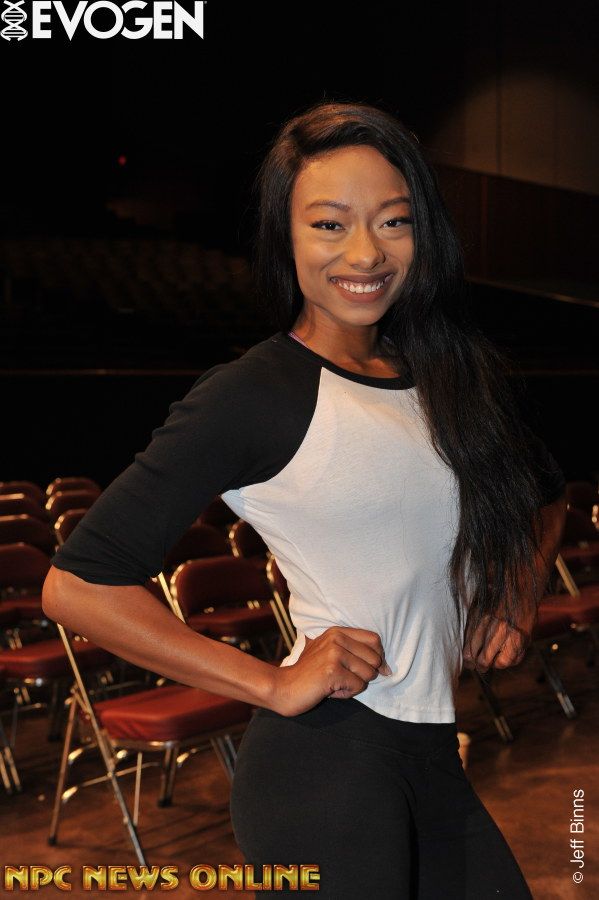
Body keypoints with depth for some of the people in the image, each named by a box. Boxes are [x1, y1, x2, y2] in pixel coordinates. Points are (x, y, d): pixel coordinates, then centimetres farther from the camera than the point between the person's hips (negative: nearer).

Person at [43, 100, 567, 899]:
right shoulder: (254, 395, -12)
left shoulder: (455, 374, 7)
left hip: (435, 757, 7)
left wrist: (518, 599, 7)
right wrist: (274, 686, -16)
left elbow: (545, 498, 26)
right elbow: (76, 585, -16)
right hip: (329, 762, -6)